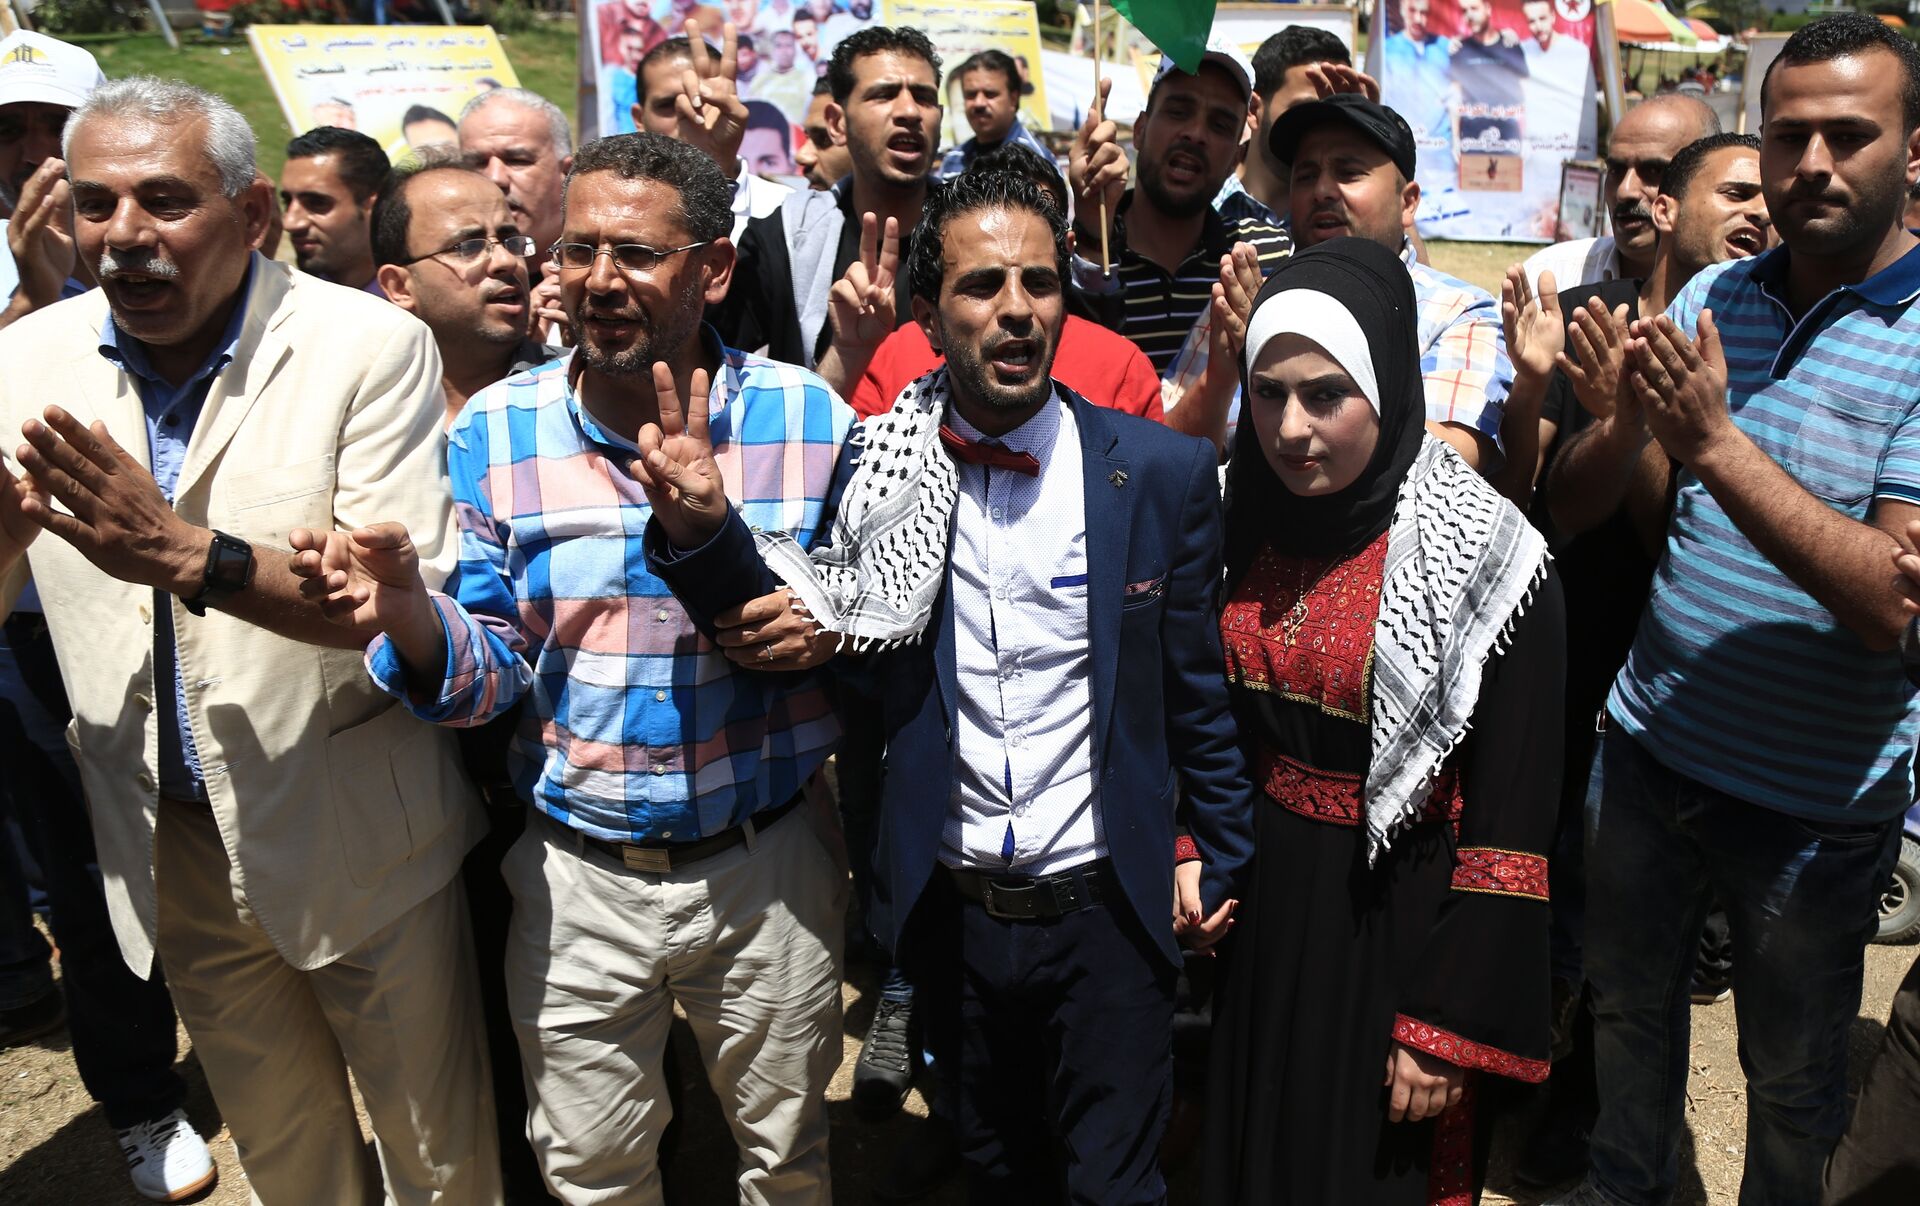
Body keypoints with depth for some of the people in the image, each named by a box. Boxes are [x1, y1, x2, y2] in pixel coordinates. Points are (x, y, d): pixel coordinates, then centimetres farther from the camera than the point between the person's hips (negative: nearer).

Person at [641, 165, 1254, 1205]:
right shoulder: (876, 475, -7)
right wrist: (701, 525, -27)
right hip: (950, 912, 2)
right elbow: (805, 639, -11)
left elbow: (1196, 688, -2)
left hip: (1105, 910, -2)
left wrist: (1223, 858, 5)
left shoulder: (1164, 474, -9)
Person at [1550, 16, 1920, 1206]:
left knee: (1794, 1080, 18)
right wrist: (1629, 414, -21)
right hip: (1650, 743, 4)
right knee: (1628, 1007, 23)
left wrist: (1714, 442, -30)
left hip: (1819, 799, -4)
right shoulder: (1709, 298, -1)